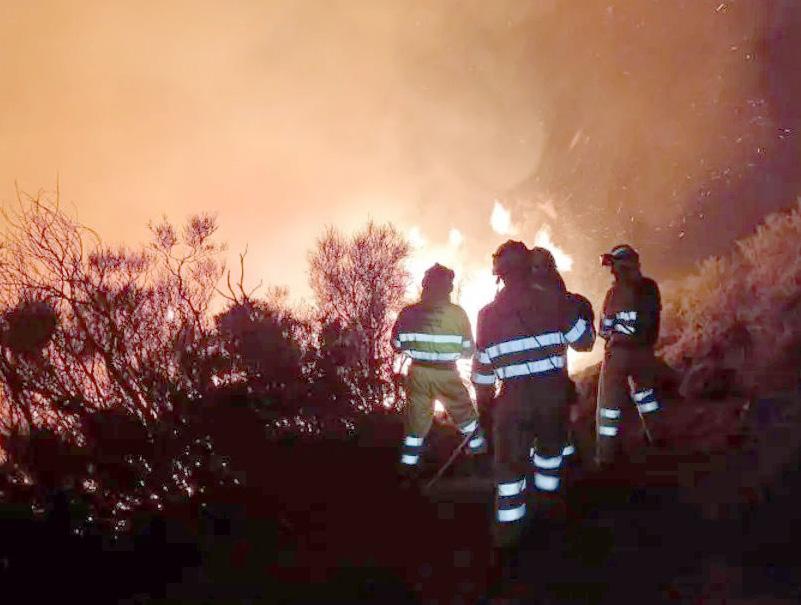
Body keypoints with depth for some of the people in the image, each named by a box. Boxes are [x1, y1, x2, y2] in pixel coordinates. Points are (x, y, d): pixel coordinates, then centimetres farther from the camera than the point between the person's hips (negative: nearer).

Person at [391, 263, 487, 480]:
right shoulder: (458, 313, -10)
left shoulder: (409, 312, -6)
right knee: (464, 411, 20)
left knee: (417, 417, 11)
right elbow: (468, 350, -2)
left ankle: (408, 463, 10)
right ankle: (478, 447, 34)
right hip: (446, 375, -2)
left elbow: (397, 345, 3)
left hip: (418, 373, 2)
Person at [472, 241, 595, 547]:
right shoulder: (553, 301, -4)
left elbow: (483, 364, 6)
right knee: (551, 445, 25)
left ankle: (508, 528, 5)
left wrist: (484, 397, 20)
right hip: (553, 391, 0)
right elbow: (585, 341, 3)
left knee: (510, 459, 7)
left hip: (513, 396, 0)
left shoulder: (489, 314, 1)